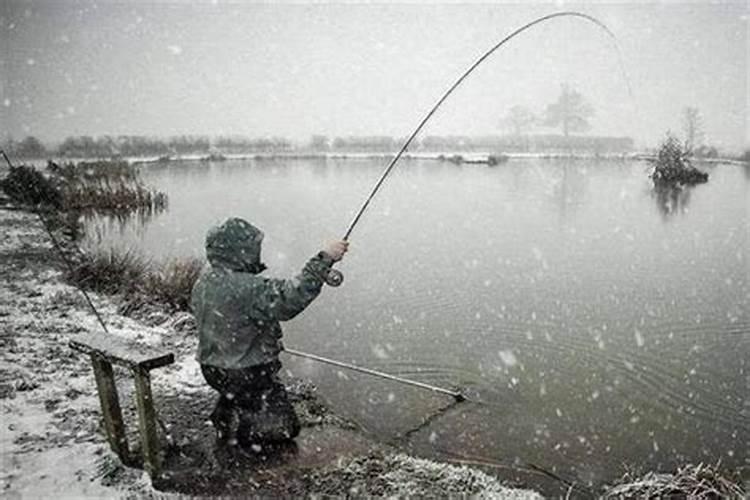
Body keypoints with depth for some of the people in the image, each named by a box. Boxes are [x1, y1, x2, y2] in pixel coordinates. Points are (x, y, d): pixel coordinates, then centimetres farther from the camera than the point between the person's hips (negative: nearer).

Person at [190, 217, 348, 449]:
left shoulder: (205, 277, -4)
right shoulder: (247, 289, -32)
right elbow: (291, 298, -40)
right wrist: (324, 259, -37)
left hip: (211, 367, 8)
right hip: (246, 375, -8)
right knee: (285, 426, 7)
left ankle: (222, 418, 32)